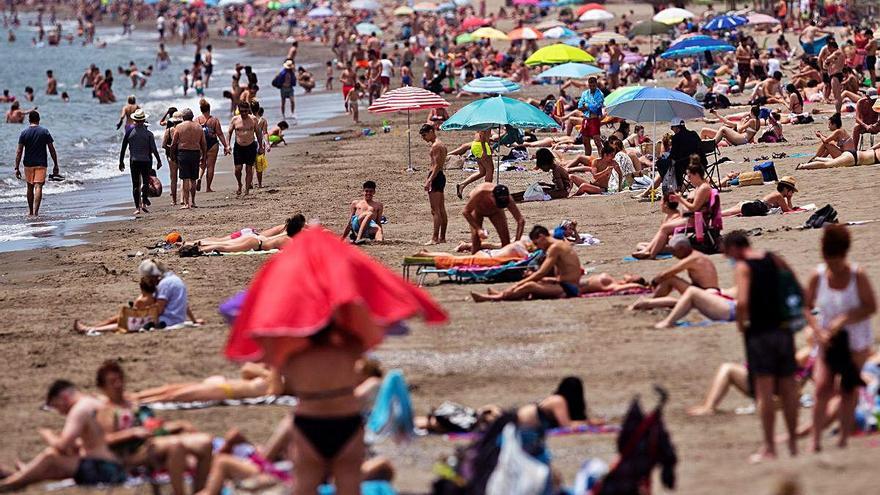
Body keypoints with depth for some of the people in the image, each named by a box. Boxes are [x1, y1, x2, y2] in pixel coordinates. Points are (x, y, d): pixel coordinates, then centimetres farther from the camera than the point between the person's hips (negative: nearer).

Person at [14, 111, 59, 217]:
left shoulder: (24, 133, -2)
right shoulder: (45, 132, -2)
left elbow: (19, 152, -5)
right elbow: (52, 150, -2)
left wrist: (17, 168, -3)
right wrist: (56, 165, 5)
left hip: (28, 164, 1)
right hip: (41, 164, -1)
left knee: (30, 187, 16)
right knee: (38, 187, -6)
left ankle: (30, 211, 26)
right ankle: (36, 211, -21)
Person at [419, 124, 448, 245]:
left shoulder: (435, 146, -14)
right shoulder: (441, 144, 17)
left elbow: (437, 165, -20)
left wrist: (429, 181, -23)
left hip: (436, 177, -11)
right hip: (441, 176, 11)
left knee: (435, 210, -11)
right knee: (441, 210, 12)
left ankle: (435, 238, -14)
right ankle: (442, 237, 16)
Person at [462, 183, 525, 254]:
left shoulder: (507, 200, -38)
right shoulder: (480, 193, -45)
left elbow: (521, 220, -34)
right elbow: (465, 211, -35)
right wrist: (478, 229, -43)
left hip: (495, 211, 2)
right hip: (477, 208, -2)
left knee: (505, 236, -11)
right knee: (476, 236, -16)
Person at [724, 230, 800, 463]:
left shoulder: (742, 267, -9)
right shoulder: (774, 260, 9)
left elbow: (742, 302, -22)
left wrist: (741, 324, -5)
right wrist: (789, 316, 15)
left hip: (759, 332, -6)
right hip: (783, 329, 6)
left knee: (764, 390, -2)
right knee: (788, 387, 12)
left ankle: (769, 448, 0)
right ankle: (793, 442, 19)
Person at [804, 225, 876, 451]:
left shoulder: (857, 276, -12)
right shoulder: (818, 276, -6)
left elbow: (871, 307, -12)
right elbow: (806, 307, 2)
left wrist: (843, 320, -21)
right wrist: (818, 331, -13)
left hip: (855, 341, -1)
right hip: (829, 340, 1)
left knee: (848, 390, 0)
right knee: (822, 388, -11)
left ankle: (844, 437, 12)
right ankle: (816, 439, -9)